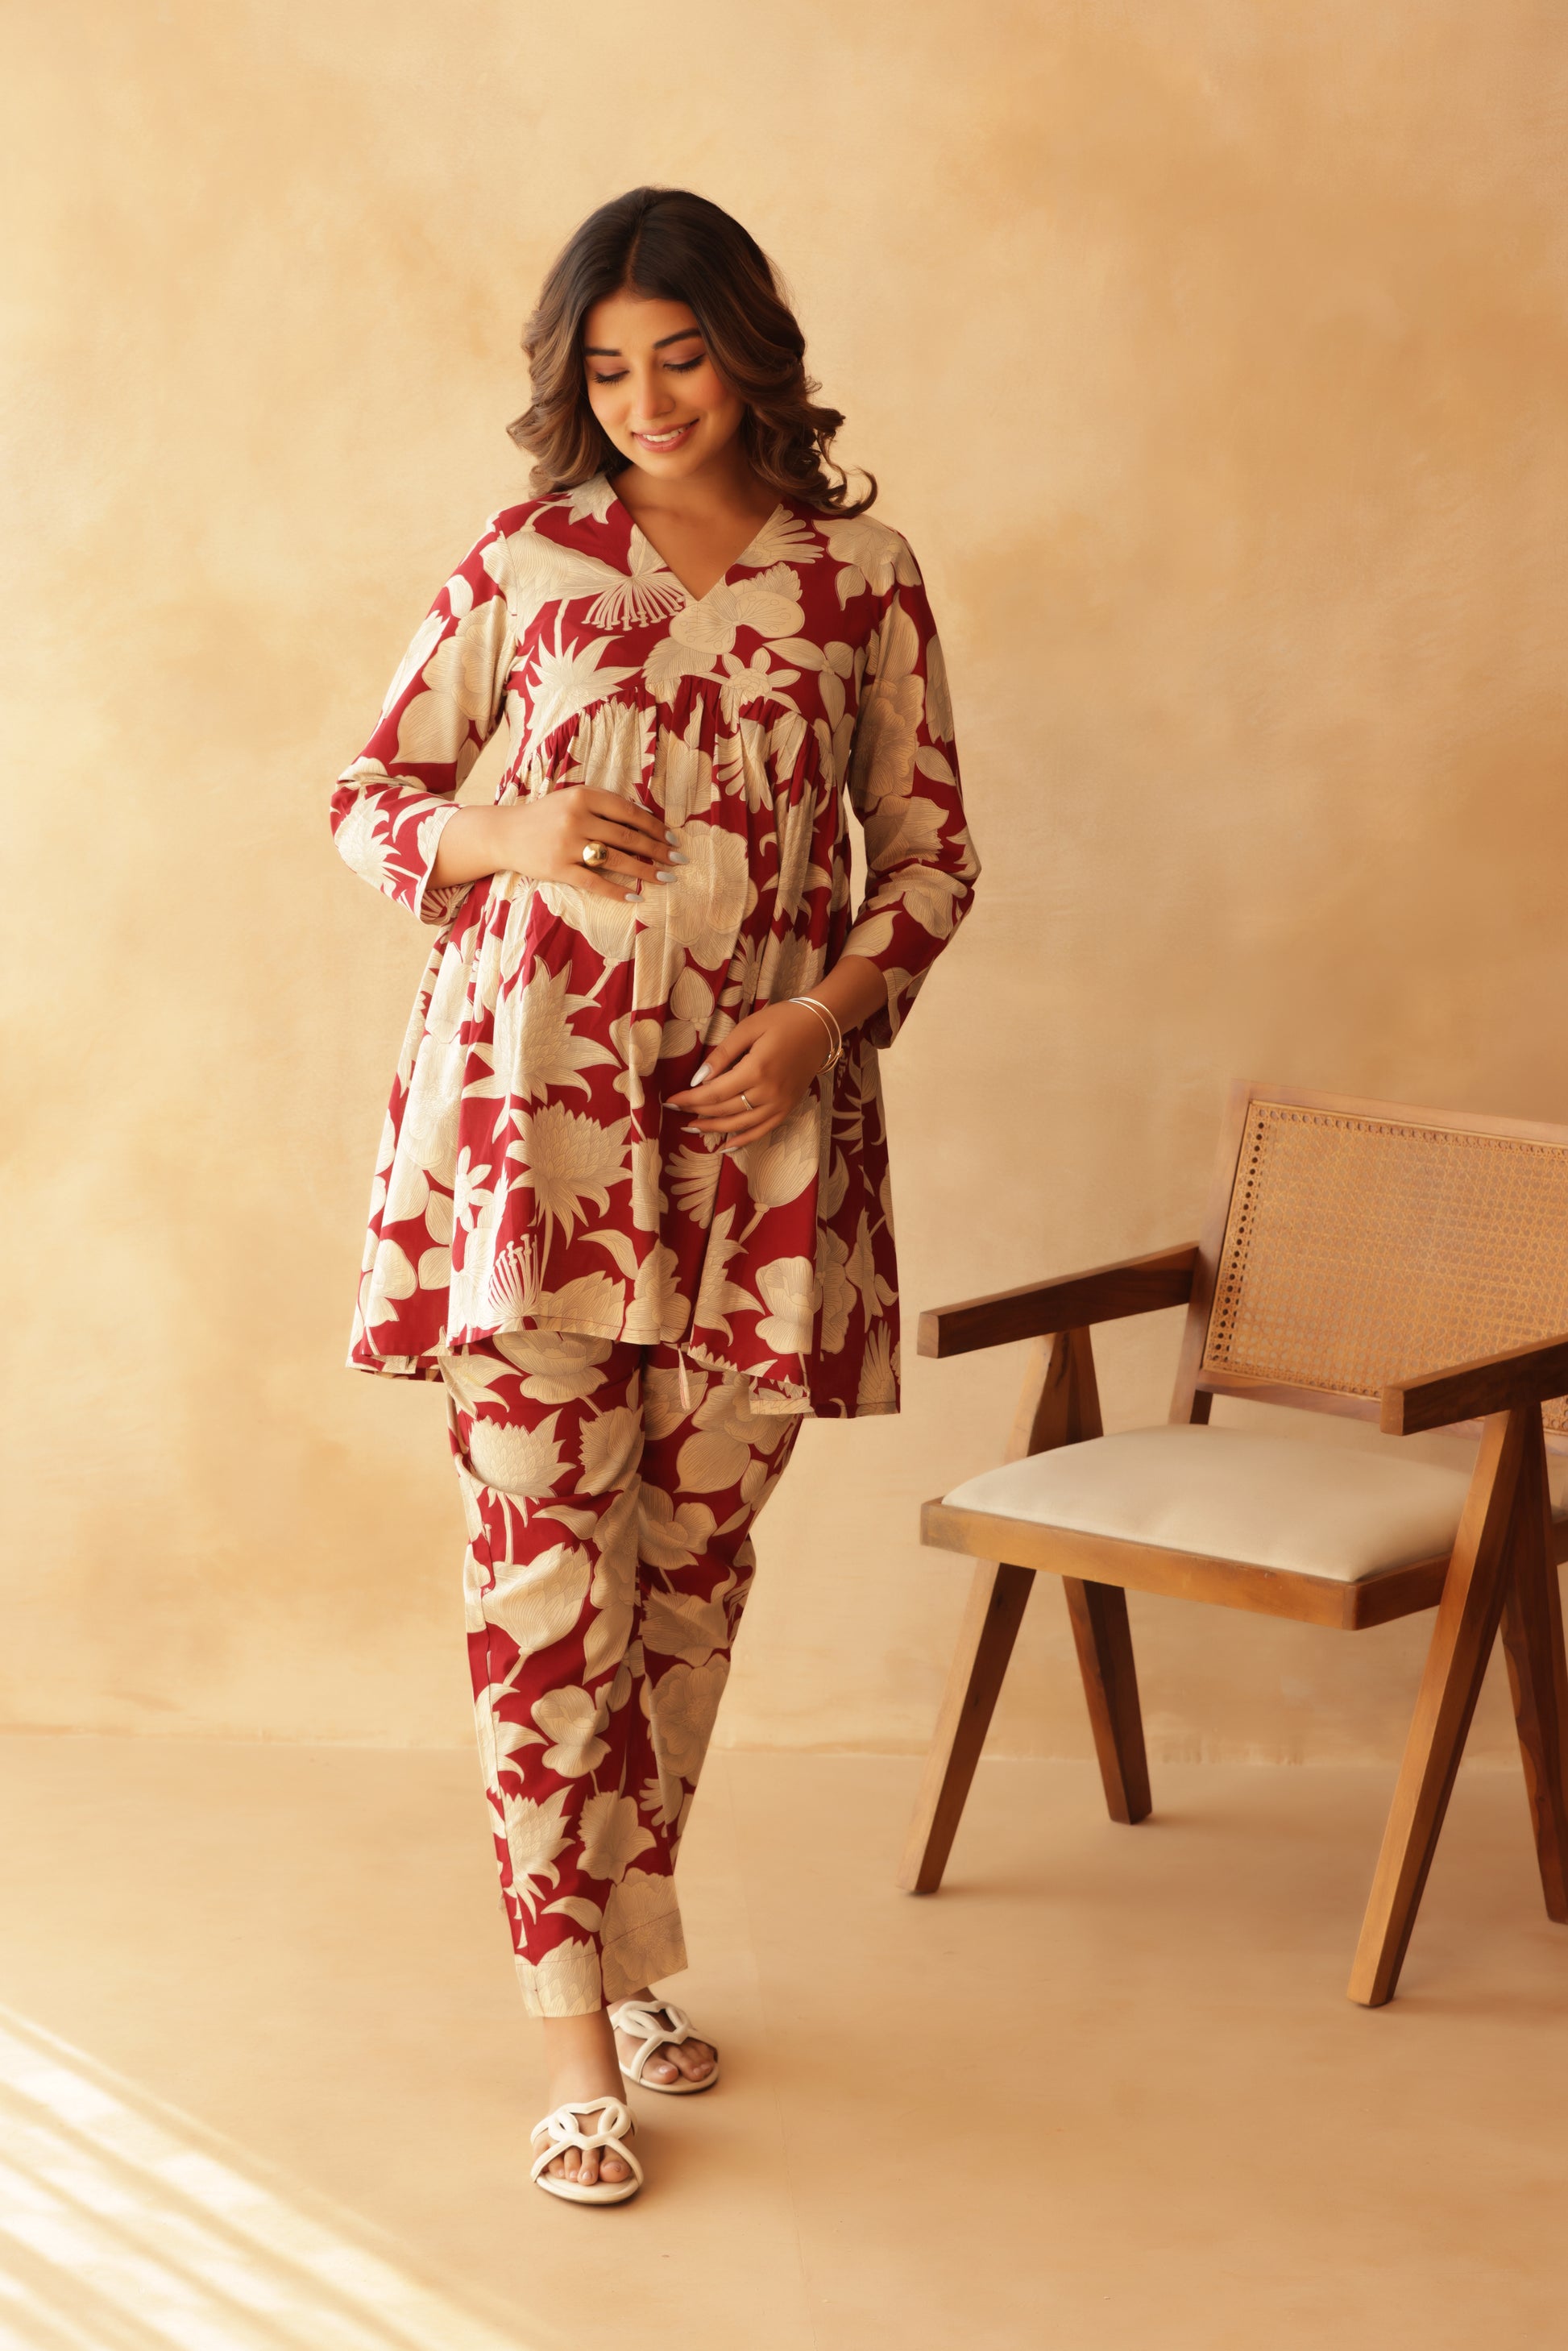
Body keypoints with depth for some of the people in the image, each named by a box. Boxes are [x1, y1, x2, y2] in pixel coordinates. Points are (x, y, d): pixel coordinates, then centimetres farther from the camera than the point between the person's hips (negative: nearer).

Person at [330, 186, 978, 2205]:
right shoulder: (523, 560, 5)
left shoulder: (862, 578, 6)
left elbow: (930, 853, 9)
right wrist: (510, 840, -10)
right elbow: (368, 798, 11)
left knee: (695, 1554, 10)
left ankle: (634, 1945, 28)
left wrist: (825, 1019, -7)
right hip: (532, 1100, -1)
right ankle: (571, 2028, 2)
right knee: (543, 1560, -5)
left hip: (759, 1119, 2)